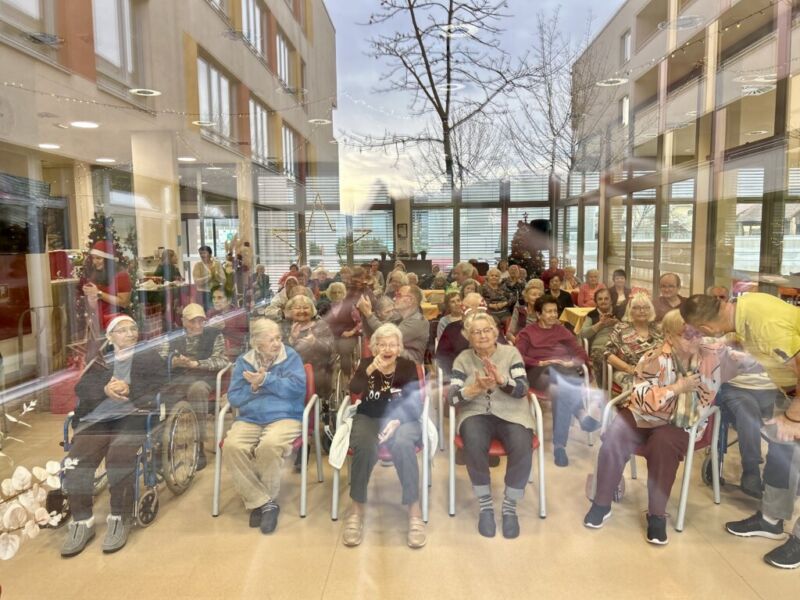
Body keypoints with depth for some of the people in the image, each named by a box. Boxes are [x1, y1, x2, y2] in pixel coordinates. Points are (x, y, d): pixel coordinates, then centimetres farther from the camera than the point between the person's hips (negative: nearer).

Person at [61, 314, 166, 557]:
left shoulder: (149, 357, 18)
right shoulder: (99, 362, 26)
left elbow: (159, 387, 3)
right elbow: (81, 389, 9)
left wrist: (129, 389, -14)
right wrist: (105, 389, -12)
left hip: (132, 417, -3)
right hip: (95, 419, 3)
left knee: (118, 459, -32)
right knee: (76, 462, -24)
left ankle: (120, 519, -15)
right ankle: (82, 521, -8)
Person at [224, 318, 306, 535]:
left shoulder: (291, 357, 3)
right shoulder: (243, 361, 12)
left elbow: (297, 387, -12)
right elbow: (233, 398, 5)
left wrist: (265, 380, -11)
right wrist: (253, 388, -11)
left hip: (284, 418, -3)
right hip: (248, 419, 3)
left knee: (269, 445, -35)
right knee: (232, 447, -27)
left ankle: (267, 500, -9)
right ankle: (262, 502, -14)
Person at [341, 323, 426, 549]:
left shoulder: (408, 367, 2)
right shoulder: (366, 364, 5)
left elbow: (416, 406, -4)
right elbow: (354, 389, -14)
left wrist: (397, 421, -22)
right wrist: (370, 370, -31)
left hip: (402, 419, 0)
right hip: (369, 418, 1)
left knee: (402, 444, -36)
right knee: (365, 446, -34)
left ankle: (415, 510, -25)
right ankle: (356, 509, -19)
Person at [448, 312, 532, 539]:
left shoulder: (511, 353, 3)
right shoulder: (463, 359, 4)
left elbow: (523, 389, -8)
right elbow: (452, 397, -7)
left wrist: (501, 379, -28)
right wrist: (476, 388, -26)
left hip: (511, 413, 0)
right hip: (476, 414, 0)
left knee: (522, 446, -32)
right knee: (474, 444, -34)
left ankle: (510, 507, -10)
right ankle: (485, 506, -12)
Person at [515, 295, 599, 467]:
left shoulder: (562, 330, 29)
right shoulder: (527, 332, 19)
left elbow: (581, 353, 18)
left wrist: (571, 362, -4)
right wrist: (540, 363, -12)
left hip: (564, 371, 2)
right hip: (540, 372, -2)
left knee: (563, 392, -36)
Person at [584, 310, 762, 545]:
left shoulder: (714, 354, -4)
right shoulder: (654, 359, -12)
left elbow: (754, 362, 2)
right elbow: (642, 398, -19)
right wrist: (677, 388, -23)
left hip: (679, 424, 0)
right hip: (642, 416, 0)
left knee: (663, 444, -34)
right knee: (613, 439, -26)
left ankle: (657, 515, -16)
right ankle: (601, 503, -7)